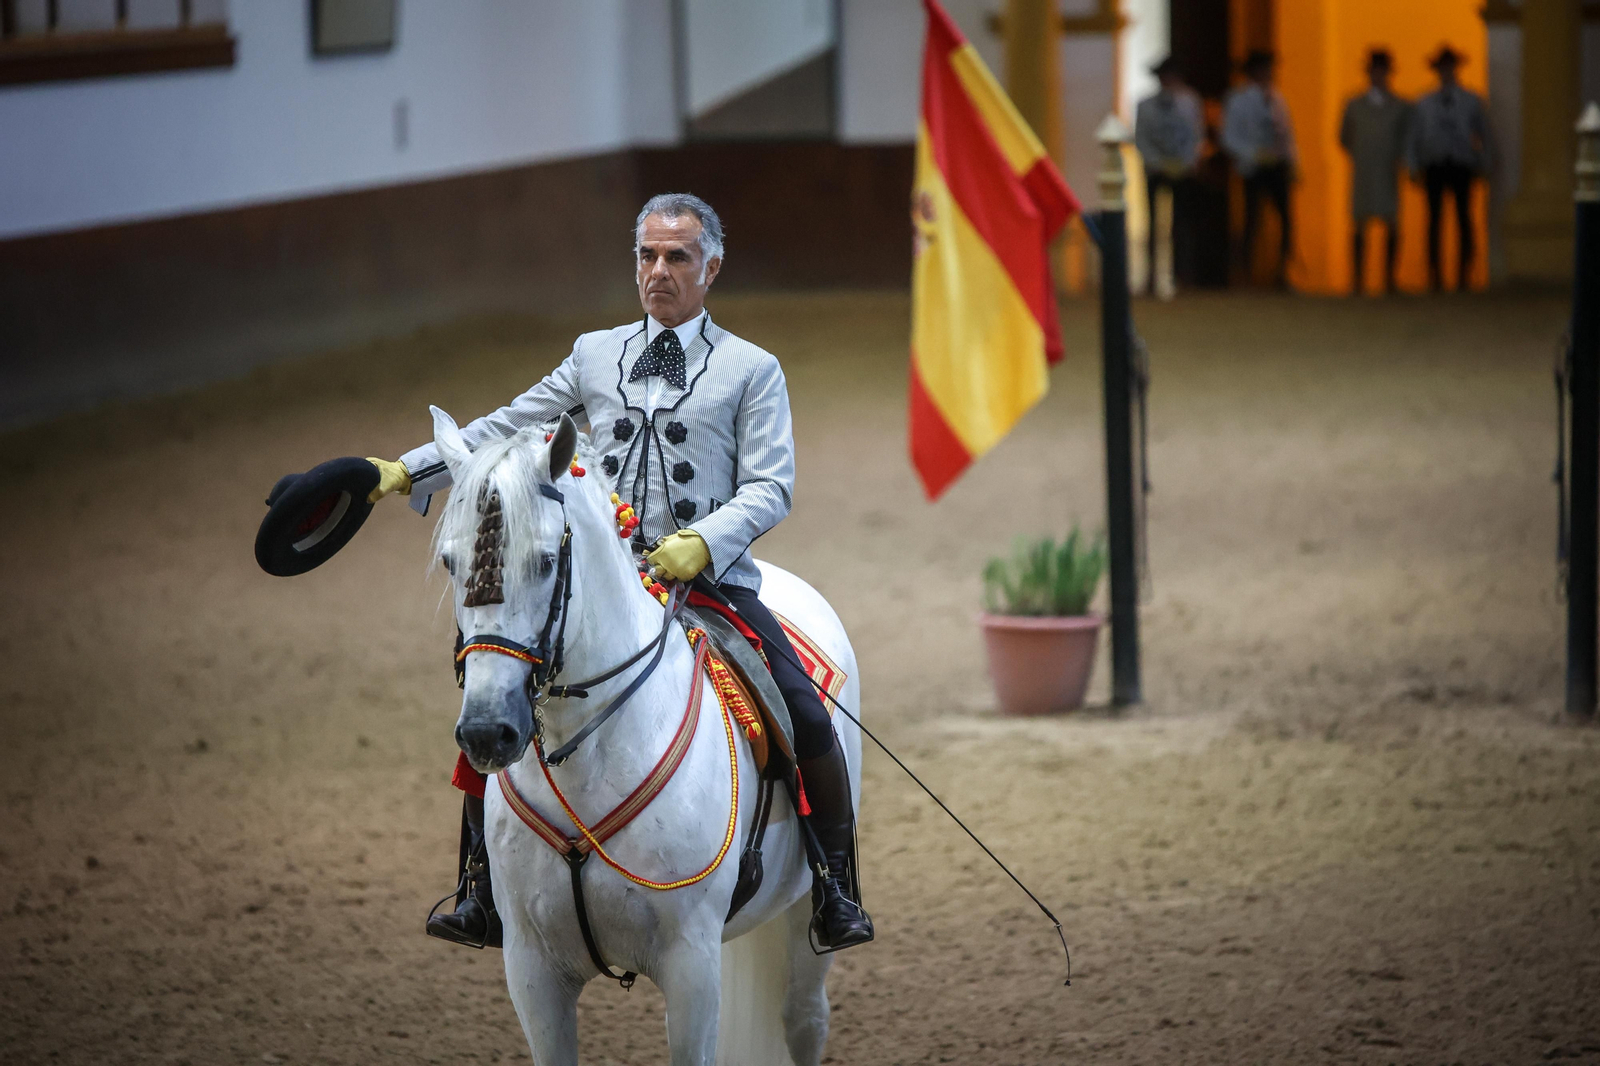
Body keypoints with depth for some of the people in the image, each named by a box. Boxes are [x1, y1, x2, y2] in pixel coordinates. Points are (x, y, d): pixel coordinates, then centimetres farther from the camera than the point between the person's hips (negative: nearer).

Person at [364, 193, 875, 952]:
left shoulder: (751, 370, 5)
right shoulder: (595, 356, 15)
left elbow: (770, 489, -3)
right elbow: (504, 430, 16)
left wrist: (703, 541, -22)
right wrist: (406, 471, 5)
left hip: (712, 580, -3)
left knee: (807, 717, -20)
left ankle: (834, 889, -1)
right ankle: (483, 890, 2)